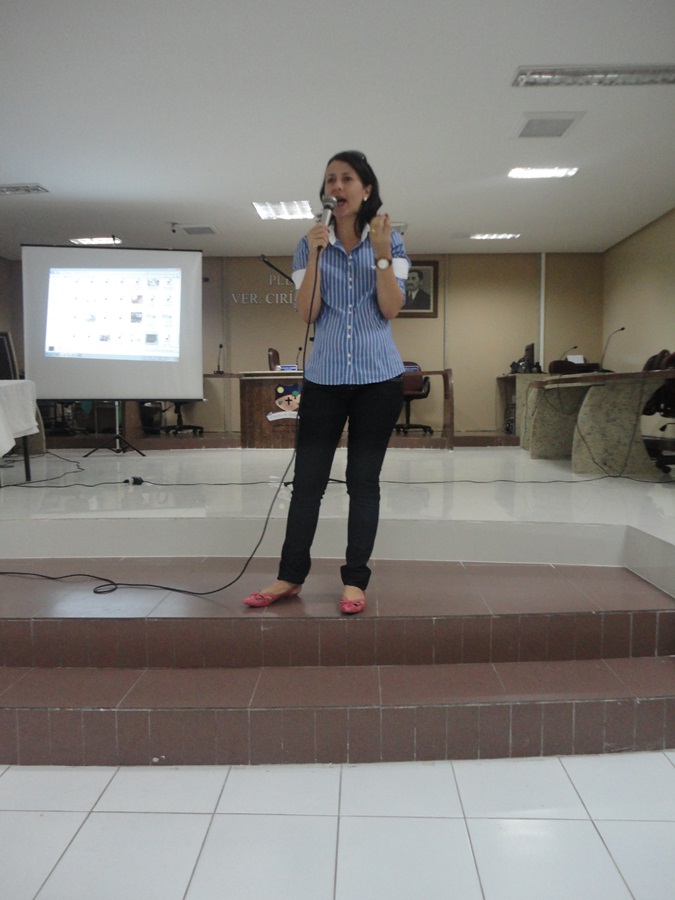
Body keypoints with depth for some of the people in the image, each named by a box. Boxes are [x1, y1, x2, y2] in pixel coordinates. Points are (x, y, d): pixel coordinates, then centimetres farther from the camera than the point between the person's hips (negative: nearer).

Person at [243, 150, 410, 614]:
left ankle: (355, 581, 12)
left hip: (379, 376, -1)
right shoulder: (310, 245, 7)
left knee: (364, 480, 4)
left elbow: (391, 308, -6)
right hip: (324, 376, 1)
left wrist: (381, 253, -16)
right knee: (307, 480, 2)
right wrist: (315, 255, -13)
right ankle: (291, 576, 14)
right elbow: (307, 313, -3)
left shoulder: (390, 241, 4)